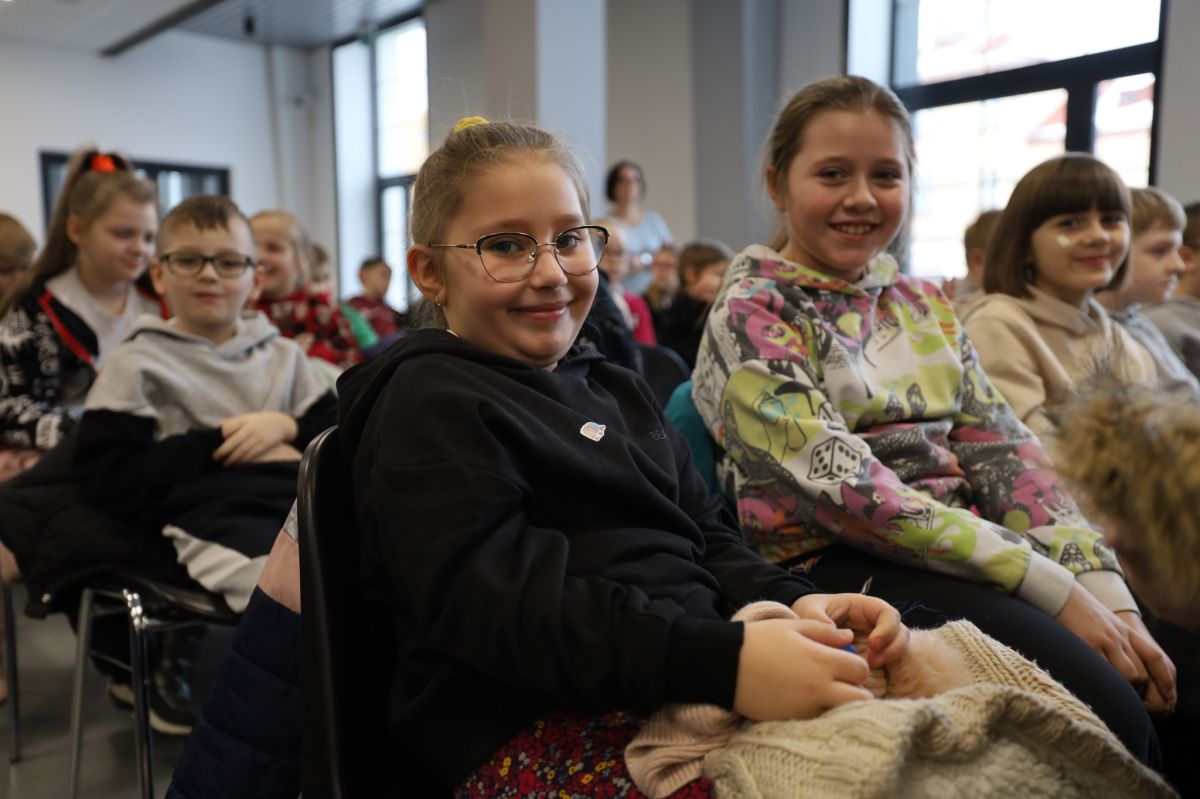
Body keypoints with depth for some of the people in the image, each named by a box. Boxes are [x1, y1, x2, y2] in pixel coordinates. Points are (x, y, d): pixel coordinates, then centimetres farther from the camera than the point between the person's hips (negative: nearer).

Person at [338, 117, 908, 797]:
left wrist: (793, 602, -4)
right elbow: (497, 605, -17)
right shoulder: (429, 403, -4)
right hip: (540, 727, -7)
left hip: (691, 685, 8)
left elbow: (705, 536, 17)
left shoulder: (620, 392, 22)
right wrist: (723, 661, -27)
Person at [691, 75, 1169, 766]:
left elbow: (1006, 453, 6)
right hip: (834, 565, -6)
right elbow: (844, 489, -16)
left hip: (968, 549, 6)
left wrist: (1106, 592, -9)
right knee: (1113, 718, -23)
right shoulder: (751, 313, -6)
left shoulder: (924, 304, 14)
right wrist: (1052, 586, -17)